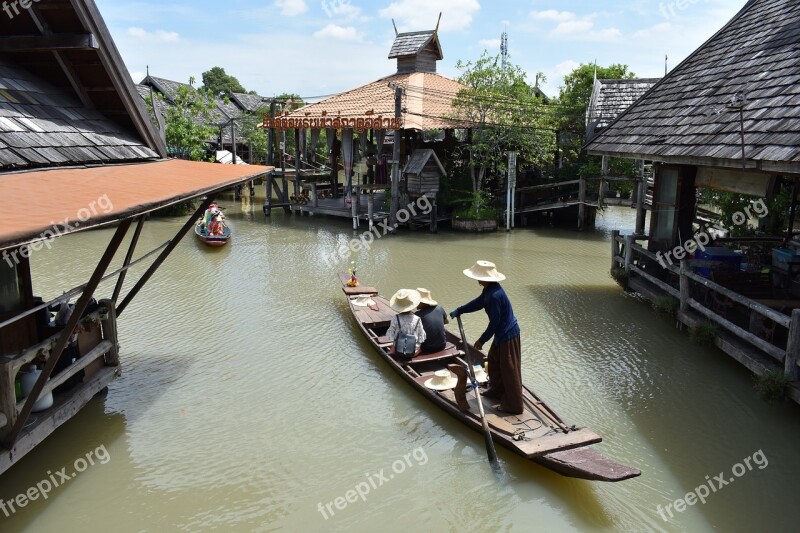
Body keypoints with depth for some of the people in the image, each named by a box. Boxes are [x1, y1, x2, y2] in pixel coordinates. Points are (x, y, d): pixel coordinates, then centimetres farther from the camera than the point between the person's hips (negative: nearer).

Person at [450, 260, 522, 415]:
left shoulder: (495, 295, -29)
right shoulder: (489, 289, 1)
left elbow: (495, 322, -24)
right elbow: (478, 302, 19)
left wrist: (482, 340, -14)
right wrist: (459, 310, 15)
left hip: (508, 335, -10)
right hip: (502, 334, 10)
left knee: (509, 369, 0)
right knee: (494, 360, 24)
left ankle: (514, 405, 12)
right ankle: (497, 390, 41)